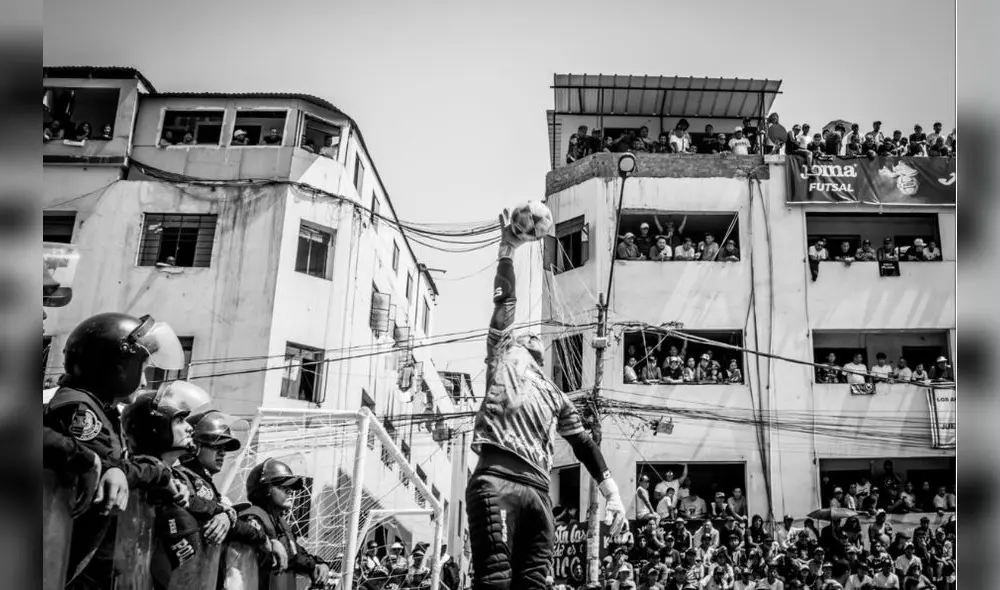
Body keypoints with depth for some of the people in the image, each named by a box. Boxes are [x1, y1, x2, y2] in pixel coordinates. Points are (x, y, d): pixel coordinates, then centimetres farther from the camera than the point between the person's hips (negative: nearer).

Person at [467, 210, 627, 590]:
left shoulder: (555, 397, 29)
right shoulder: (503, 360, 18)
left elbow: (584, 445, 26)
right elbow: (505, 302, 10)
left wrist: (612, 495, 19)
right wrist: (507, 249, 8)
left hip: (538, 489, 5)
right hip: (497, 480, -5)